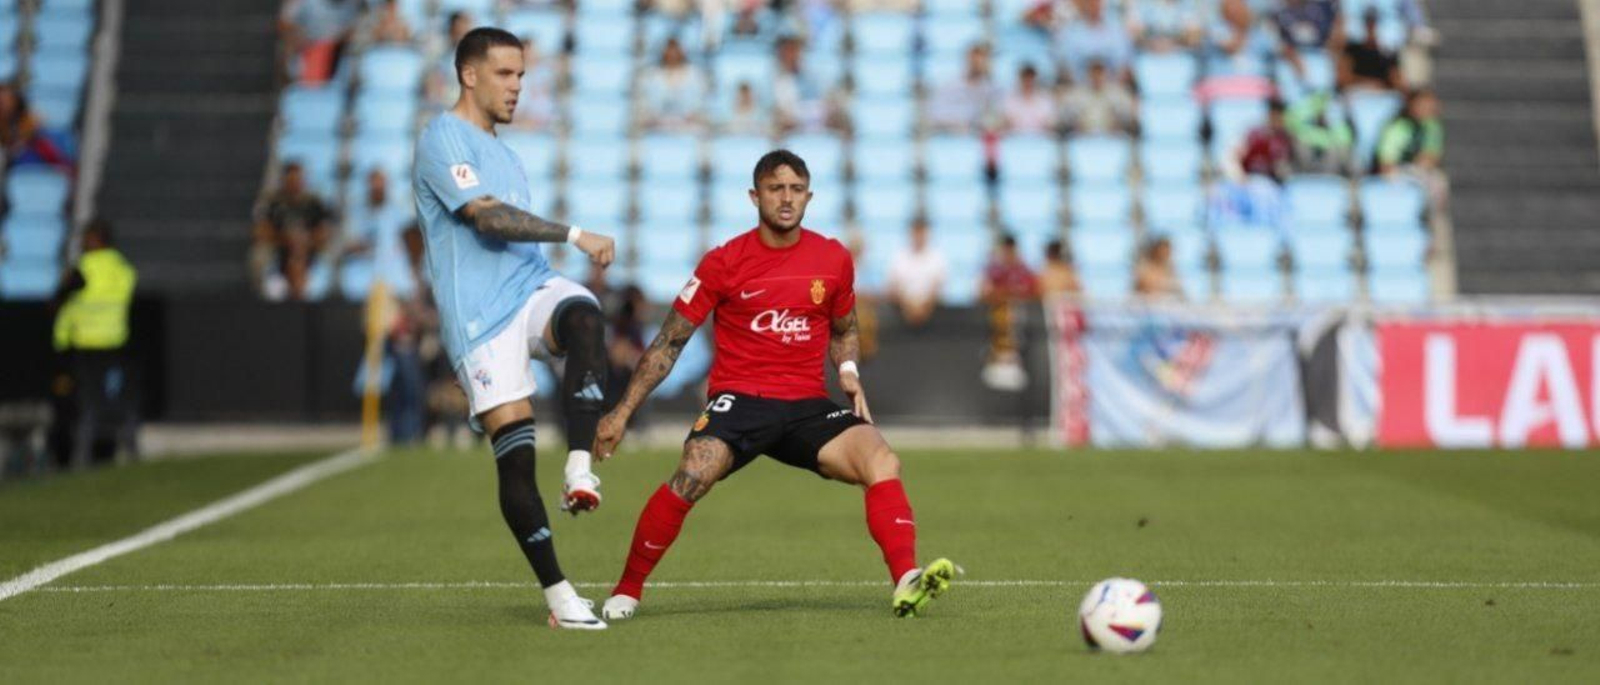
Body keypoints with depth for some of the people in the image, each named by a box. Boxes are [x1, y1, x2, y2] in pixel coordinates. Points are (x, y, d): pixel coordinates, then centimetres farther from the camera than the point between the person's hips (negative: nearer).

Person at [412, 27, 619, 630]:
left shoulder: (499, 150, 23)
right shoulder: (444, 140, -4)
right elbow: (488, 217, -18)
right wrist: (574, 235, -21)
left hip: (532, 287, 6)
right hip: (479, 314, -6)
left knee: (585, 319, -31)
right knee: (514, 453, -10)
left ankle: (579, 470, -38)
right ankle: (558, 594, -4)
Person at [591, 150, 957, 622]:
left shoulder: (834, 259, 7)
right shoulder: (724, 262, -2)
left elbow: (842, 331, 25)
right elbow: (670, 341, 3)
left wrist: (849, 372, 3)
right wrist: (622, 412, 0)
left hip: (807, 406, 3)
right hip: (739, 400, -3)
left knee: (882, 461, -22)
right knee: (693, 474, -30)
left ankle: (907, 584, -25)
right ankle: (625, 593, -14)